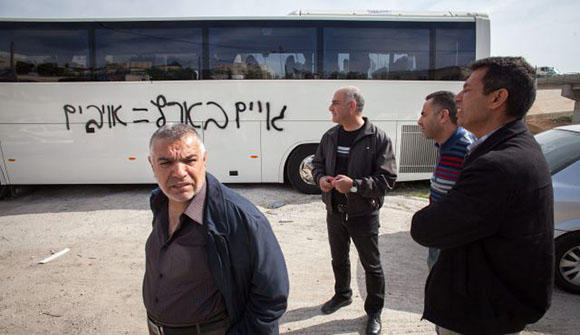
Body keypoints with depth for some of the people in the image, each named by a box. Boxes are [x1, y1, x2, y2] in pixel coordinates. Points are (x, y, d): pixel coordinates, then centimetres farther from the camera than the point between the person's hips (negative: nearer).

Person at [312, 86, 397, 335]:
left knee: (371, 265, 11)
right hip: (335, 212, 5)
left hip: (363, 215, -5)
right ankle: (342, 295, 49)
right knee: (338, 259, 23)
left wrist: (355, 185, -28)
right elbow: (318, 163, 14)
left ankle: (374, 311, 32)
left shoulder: (378, 139, -16)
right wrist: (320, 178, -8)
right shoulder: (330, 136, 2)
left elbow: (387, 179, -18)